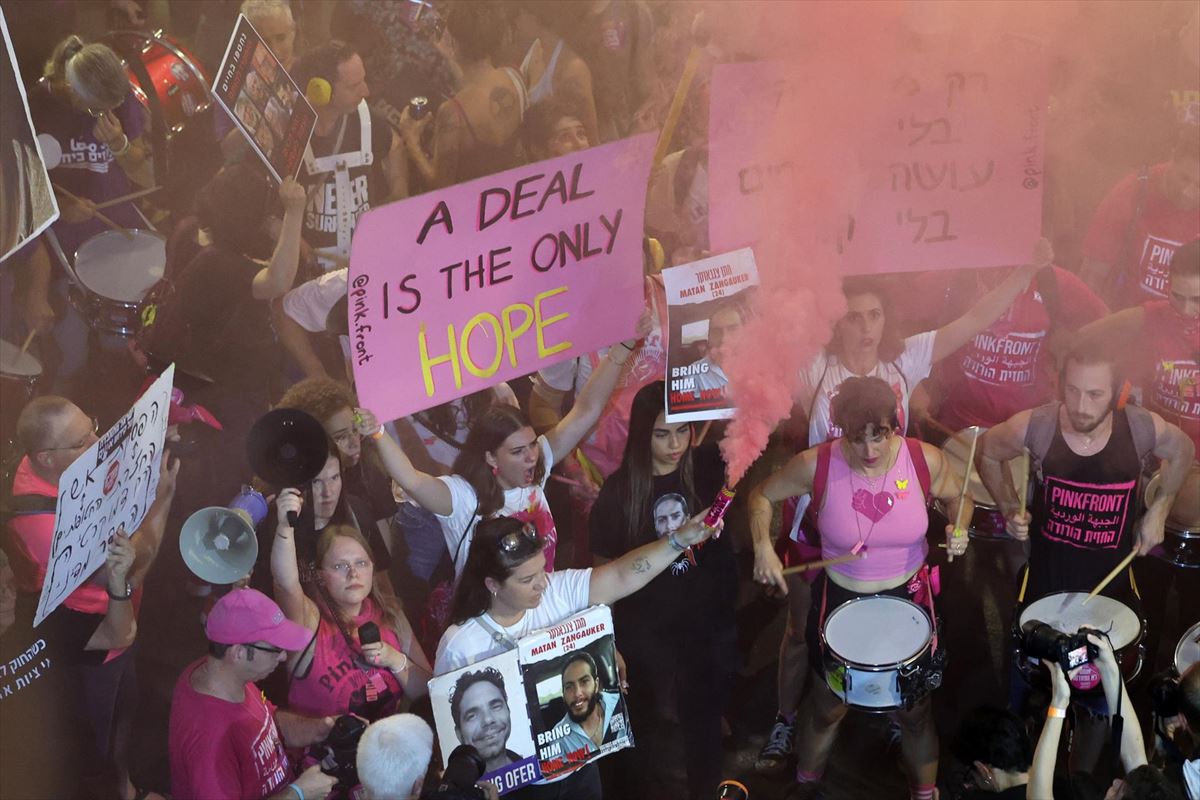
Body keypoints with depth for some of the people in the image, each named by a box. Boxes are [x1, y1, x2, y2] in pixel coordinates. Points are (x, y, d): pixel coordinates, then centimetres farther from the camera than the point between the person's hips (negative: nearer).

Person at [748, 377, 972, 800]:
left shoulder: (924, 459, -19)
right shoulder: (816, 464, -22)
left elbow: (959, 497, 2)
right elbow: (761, 496, -5)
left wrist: (958, 528, -20)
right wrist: (763, 547, -21)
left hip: (908, 600, 1)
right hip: (840, 602, 0)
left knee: (915, 708, 17)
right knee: (828, 703, 19)